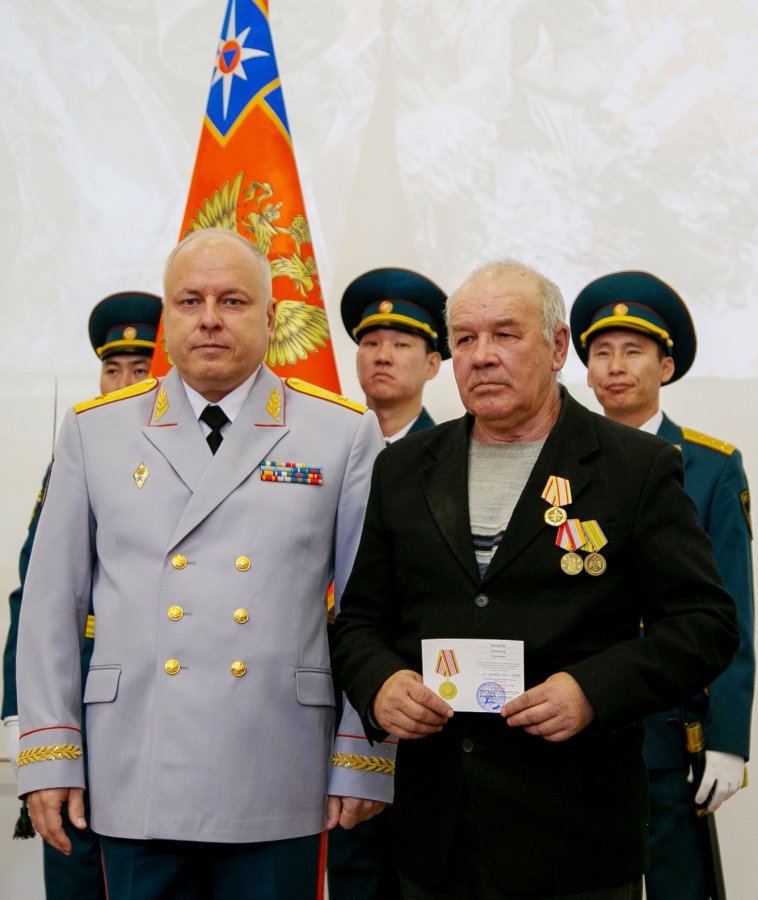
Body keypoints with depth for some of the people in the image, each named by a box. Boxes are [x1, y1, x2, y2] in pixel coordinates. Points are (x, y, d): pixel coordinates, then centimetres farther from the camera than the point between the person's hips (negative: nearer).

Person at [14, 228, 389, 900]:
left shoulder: (344, 433, 3)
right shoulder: (95, 430, 7)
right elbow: (52, 604, 7)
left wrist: (364, 762, -1)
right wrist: (47, 753, 3)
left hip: (277, 791, -1)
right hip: (136, 786, 1)